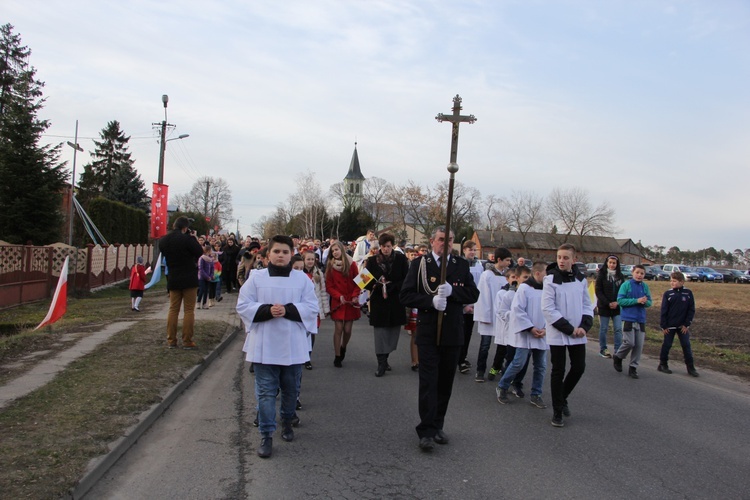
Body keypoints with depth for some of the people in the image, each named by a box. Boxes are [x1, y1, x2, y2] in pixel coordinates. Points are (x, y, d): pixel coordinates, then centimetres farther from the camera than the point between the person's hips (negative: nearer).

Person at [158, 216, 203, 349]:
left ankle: (171, 340, 12)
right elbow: (199, 252, -8)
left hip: (173, 279, 5)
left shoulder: (163, 241, 1)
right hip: (189, 279, -5)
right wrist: (195, 238, 3)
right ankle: (187, 341, 2)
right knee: (189, 310, 2)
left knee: (173, 309, 12)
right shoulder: (187, 238, -17)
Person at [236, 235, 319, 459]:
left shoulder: (302, 278, 1)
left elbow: (312, 307, -3)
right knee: (266, 391, 0)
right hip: (264, 345, -1)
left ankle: (287, 422, 37)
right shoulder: (256, 277, 0)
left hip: (293, 346, 1)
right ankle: (266, 435, 7)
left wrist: (287, 310, -18)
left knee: (290, 389, 15)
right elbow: (243, 306, -3)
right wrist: (267, 310, -19)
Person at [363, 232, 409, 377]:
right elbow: (367, 282, 1)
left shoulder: (401, 259, -3)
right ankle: (381, 363, 7)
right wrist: (378, 286, -18)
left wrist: (391, 286, -17)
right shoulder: (372, 260, -1)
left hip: (396, 302, 1)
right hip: (379, 302, -1)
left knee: (393, 332, 9)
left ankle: (384, 359, 27)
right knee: (380, 332, 0)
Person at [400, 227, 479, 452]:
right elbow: (405, 295, -6)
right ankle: (426, 431, 1)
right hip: (428, 333, -3)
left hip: (453, 333, 3)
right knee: (428, 382, -4)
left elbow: (473, 294, 0)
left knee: (445, 383, 11)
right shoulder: (419, 264, -1)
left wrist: (452, 292, -17)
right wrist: (431, 301, -20)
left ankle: (437, 426, 24)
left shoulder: (461, 265, 7)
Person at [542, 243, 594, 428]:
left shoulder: (581, 279, 3)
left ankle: (562, 397, 34)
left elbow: (587, 305, 9)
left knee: (579, 367, 9)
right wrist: (569, 329, -16)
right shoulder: (551, 279, -11)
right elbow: (548, 309, -15)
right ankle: (557, 411, 15)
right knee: (558, 371, 2)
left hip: (578, 334, 5)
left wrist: (584, 326, -8)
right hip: (557, 334, -4)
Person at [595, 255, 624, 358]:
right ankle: (602, 349, 17)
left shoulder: (620, 276, 7)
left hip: (617, 307, 3)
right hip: (604, 307, -3)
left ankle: (618, 351, 4)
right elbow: (598, 291, -7)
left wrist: (617, 302, -9)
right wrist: (608, 303, -14)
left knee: (618, 329, -2)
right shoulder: (601, 275, -4)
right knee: (603, 329, 6)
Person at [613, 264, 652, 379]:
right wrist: (636, 301, -17)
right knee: (629, 343, -7)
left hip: (641, 319, 4)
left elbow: (649, 302, 11)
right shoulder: (626, 284, -6)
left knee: (639, 345, 2)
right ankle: (617, 357, 22)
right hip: (628, 318, -4)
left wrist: (645, 302, -13)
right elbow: (620, 300, -11)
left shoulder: (645, 286, 7)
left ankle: (633, 368, 14)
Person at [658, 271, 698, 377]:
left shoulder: (688, 293, -2)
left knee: (686, 345, 3)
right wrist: (663, 325, -6)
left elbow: (691, 310, 1)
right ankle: (663, 364, 18)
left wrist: (687, 324, -4)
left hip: (683, 326, 1)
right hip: (669, 326, -1)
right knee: (667, 344, 7)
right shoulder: (668, 294, -4)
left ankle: (690, 367, 9)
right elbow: (664, 311, -3)